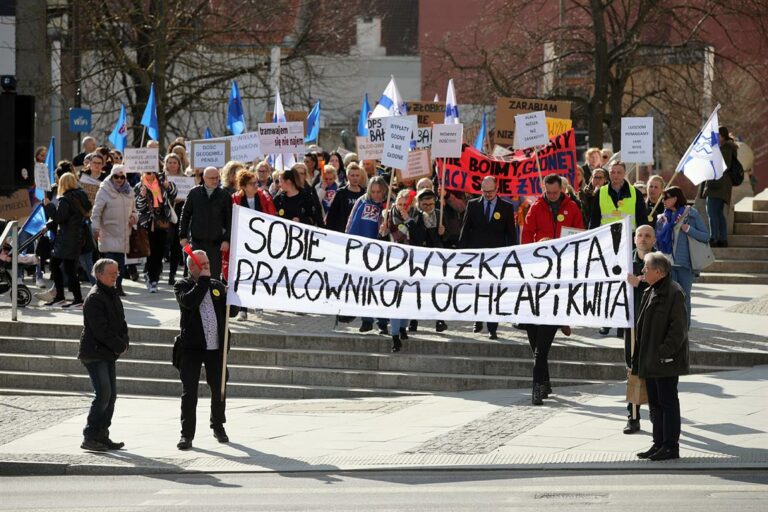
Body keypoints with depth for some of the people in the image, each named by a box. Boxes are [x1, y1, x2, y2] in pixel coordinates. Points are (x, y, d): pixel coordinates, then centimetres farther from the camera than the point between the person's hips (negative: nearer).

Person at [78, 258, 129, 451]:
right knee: (103, 394, -15)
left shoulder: (113, 295, 15)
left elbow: (121, 322, 18)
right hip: (94, 354, -9)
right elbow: (100, 330, -20)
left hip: (108, 354, 9)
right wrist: (120, 346, -12)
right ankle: (89, 437, -11)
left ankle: (102, 436, 14)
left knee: (111, 395, 8)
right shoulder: (95, 298, -14)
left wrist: (124, 342, -1)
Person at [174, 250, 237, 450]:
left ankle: (218, 427, 31)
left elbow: (232, 312, 14)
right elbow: (188, 301, -20)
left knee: (219, 389, 12)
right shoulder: (182, 286, 1)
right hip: (192, 347, -4)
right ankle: (187, 434, 1)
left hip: (216, 347, 4)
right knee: (189, 392, -4)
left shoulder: (217, 285, 14)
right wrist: (203, 280, -12)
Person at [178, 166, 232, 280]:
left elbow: (229, 220, 2)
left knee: (214, 274, 1)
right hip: (197, 241, 0)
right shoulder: (194, 193, 3)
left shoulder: (224, 196, 1)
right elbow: (185, 215, 8)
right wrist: (183, 236, 3)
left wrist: (227, 240, -5)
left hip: (215, 242, 0)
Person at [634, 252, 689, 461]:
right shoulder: (650, 292, 14)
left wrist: (664, 352, -20)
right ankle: (659, 444, 19)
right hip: (651, 361, 9)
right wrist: (639, 357, 15)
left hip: (666, 360, -9)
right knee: (655, 403, 13)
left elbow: (678, 327, -17)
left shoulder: (674, 293, -14)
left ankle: (671, 446, 0)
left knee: (668, 401, -4)